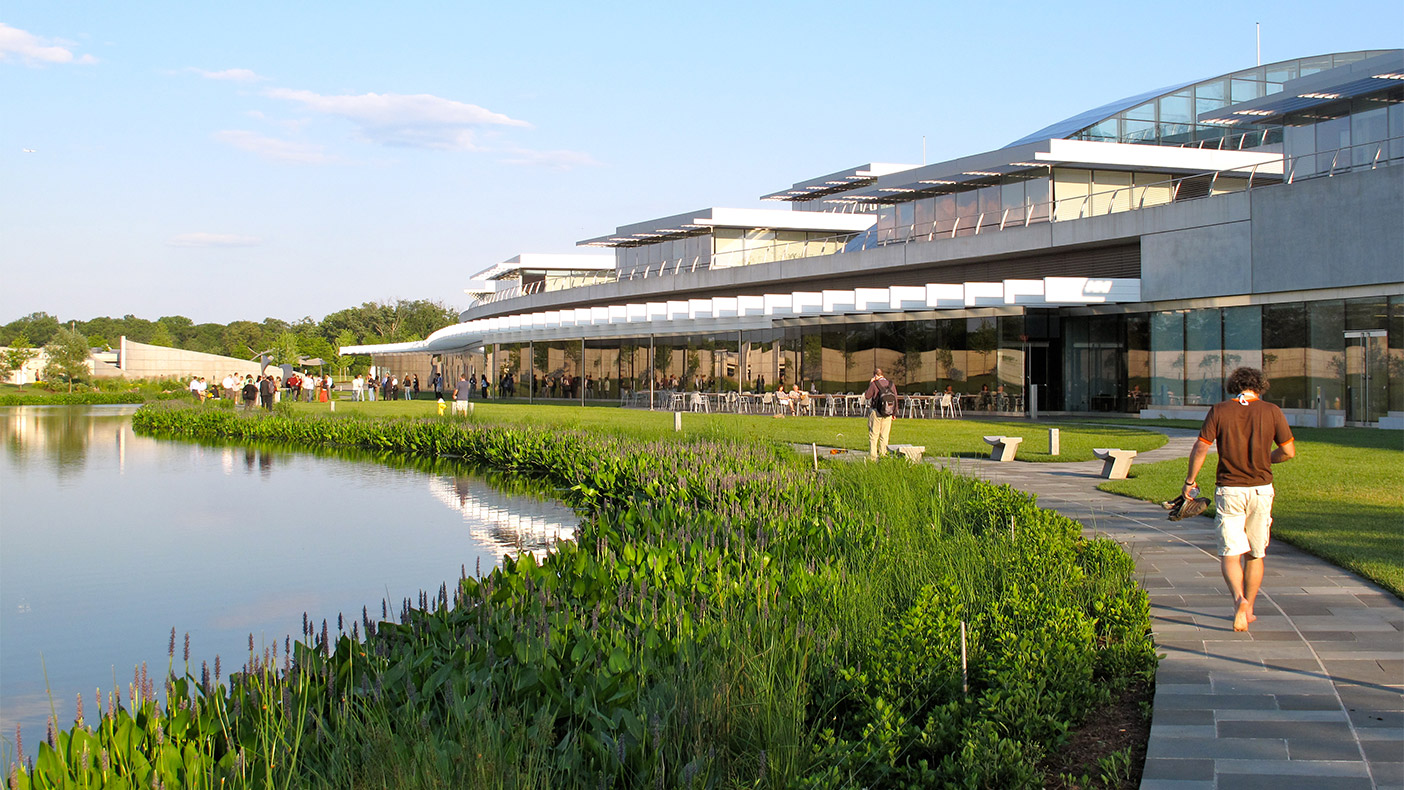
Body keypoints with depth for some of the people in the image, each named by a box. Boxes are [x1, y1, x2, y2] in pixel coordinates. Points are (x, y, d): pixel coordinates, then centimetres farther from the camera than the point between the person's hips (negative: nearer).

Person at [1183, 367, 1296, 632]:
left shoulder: (1219, 411, -4)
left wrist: (1190, 480, 6)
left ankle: (1239, 599, -24)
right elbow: (1289, 451, 0)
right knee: (1255, 555, 15)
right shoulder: (1271, 412, -2)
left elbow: (1200, 448, -7)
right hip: (1261, 490, 1)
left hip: (1228, 491, -1)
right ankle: (1248, 610, 22)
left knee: (1230, 554, 0)